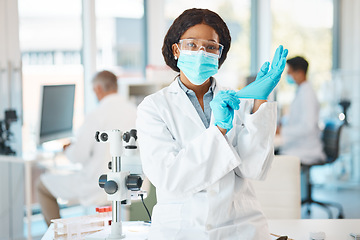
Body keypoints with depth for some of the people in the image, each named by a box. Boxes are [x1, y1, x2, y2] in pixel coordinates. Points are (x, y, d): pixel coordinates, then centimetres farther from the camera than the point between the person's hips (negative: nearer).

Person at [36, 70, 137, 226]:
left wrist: (68, 150, 6)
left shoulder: (96, 115, -19)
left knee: (42, 185, 11)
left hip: (99, 187, -8)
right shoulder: (133, 111, 1)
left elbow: (78, 156, -17)